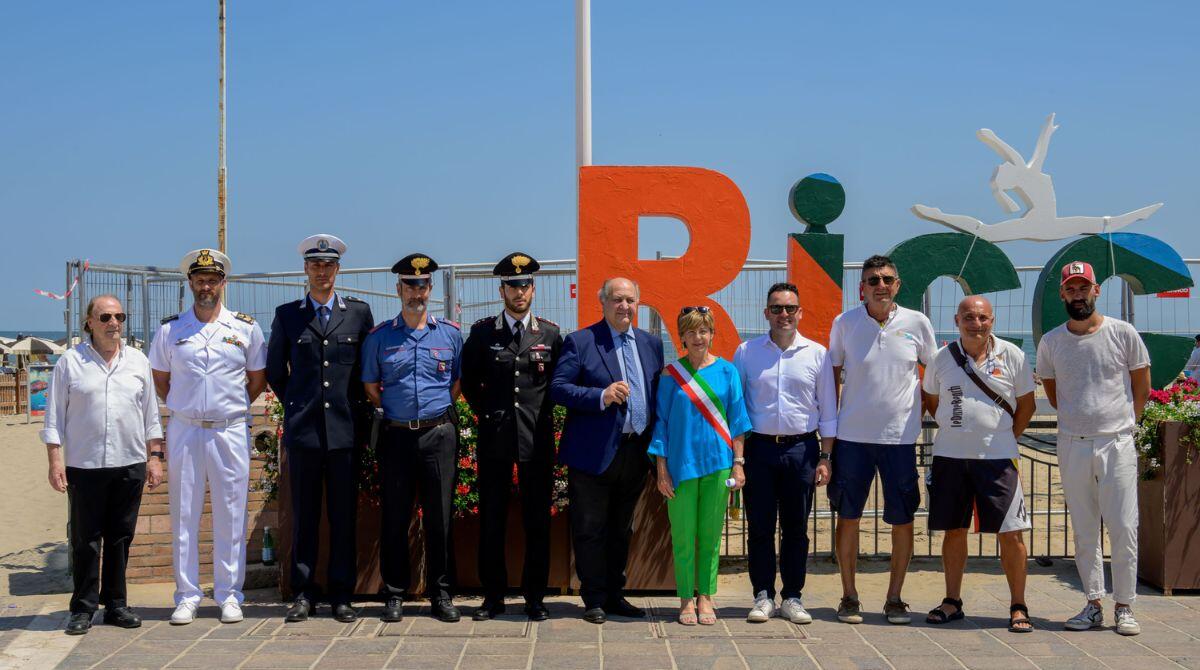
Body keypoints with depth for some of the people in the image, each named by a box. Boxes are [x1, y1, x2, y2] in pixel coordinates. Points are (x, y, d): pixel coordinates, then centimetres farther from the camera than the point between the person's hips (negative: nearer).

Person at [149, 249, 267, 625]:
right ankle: (187, 597, 11)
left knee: (231, 514, 2)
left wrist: (233, 409, 9)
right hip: (184, 430, 1)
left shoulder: (246, 328, 4)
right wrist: (185, 409, 10)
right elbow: (160, 379, 15)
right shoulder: (169, 329, 5)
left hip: (231, 430, -1)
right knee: (184, 514, 3)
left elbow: (257, 379, 12)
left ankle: (229, 595, 10)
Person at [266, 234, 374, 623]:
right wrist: (295, 405, 11)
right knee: (304, 515, 3)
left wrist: (360, 412, 8)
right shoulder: (287, 315, 8)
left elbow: (370, 369, 13)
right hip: (303, 430, 0)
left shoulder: (359, 313, 8)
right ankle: (304, 593, 10)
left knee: (344, 515, 3)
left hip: (346, 429, 0)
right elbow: (274, 371, 17)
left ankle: (341, 595, 10)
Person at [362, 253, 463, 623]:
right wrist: (394, 411, 6)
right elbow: (370, 385, 13)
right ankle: (394, 595, 11)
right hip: (396, 435, 0)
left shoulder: (450, 333, 7)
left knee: (439, 517, 2)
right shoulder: (379, 336, 5)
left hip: (438, 433, 0)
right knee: (395, 518, 2)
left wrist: (438, 410, 7)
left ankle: (441, 595, 10)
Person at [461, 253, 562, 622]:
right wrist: (486, 412, 6)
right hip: (494, 438, 0)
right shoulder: (482, 332, 5)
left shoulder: (551, 334, 6)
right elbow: (469, 381, 13)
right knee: (492, 519, 3)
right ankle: (493, 596, 13)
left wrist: (542, 412, 5)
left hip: (537, 438, 0)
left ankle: (535, 597, 12)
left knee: (537, 520, 3)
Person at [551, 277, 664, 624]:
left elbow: (658, 394, 15)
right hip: (594, 453, -5)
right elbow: (558, 388, -10)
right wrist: (602, 396, -22)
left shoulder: (650, 343, 12)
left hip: (635, 453, 5)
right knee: (590, 530, 1)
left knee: (621, 530, 15)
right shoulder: (580, 342, -4)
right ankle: (594, 600, 11)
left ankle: (614, 596, 25)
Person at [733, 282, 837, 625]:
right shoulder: (746, 352, 4)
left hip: (801, 448, 0)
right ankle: (763, 596, 13)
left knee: (796, 528, 6)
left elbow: (828, 412, 9)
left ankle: (792, 597, 15)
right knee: (759, 526, 2)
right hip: (759, 446, 0)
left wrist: (824, 458, 3)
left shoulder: (817, 354, 5)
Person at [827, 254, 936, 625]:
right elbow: (832, 377, 9)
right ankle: (849, 597, 17)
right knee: (848, 517, 5)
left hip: (900, 437, 0)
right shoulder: (844, 323, -1)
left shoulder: (917, 323, 0)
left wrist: (923, 411, 9)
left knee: (902, 520, 4)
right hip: (852, 436, 0)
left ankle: (894, 598, 17)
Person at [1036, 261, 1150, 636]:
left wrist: (1122, 425, 12)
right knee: (1084, 533, 8)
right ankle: (1093, 606, 16)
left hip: (1117, 445, -2)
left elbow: (1142, 388, 8)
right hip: (1072, 446, 3)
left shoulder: (1123, 334, -2)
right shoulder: (1050, 343, 4)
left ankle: (1124, 608, 7)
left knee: (1124, 530, -3)